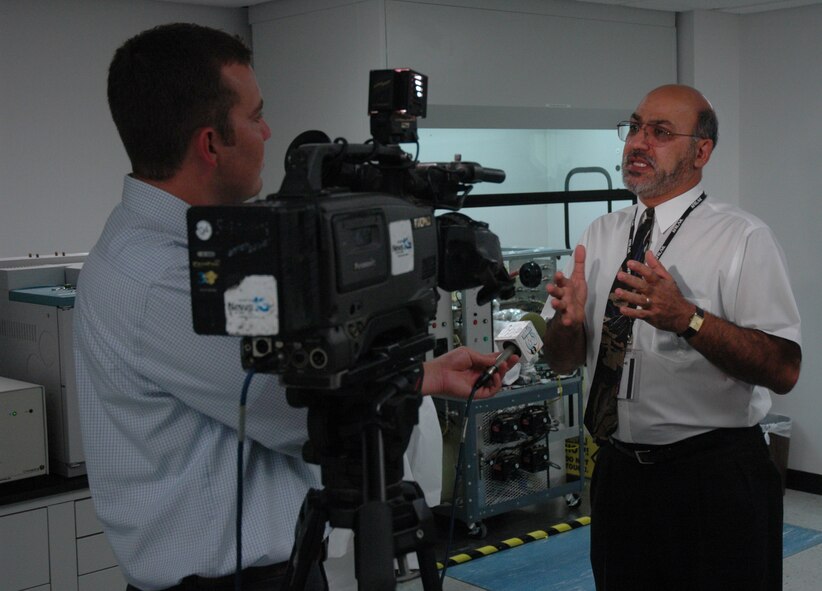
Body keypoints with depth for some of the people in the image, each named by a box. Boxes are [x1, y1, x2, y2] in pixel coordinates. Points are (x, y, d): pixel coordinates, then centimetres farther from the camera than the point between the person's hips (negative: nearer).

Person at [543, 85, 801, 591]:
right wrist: (568, 319, -14)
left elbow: (783, 370, -19)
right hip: (618, 470, 5)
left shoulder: (742, 238, -10)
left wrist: (686, 318, -30)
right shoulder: (600, 236, 6)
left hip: (714, 479, -5)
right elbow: (563, 362, 7)